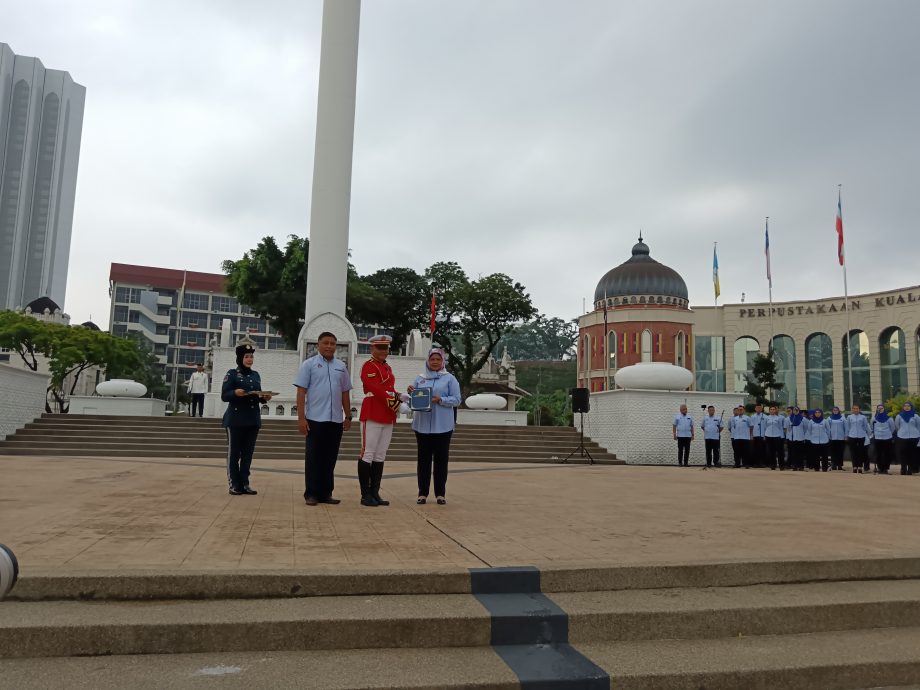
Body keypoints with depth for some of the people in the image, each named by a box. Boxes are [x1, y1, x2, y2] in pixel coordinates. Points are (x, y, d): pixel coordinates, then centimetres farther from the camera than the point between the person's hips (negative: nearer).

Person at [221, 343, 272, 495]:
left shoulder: (256, 375, 14)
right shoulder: (232, 374, -2)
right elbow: (224, 396, -6)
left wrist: (265, 398, -4)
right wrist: (235, 393, -25)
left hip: (253, 419, 5)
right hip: (235, 419, -5)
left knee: (248, 453, 7)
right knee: (234, 452, 0)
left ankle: (245, 483, 14)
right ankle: (234, 484, 6)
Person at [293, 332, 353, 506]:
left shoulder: (341, 367, 12)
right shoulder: (309, 364, 0)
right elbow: (301, 392, -5)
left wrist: (348, 416, 12)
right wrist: (301, 418, -11)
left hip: (336, 420, 4)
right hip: (315, 419, -4)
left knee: (330, 459, 8)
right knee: (313, 458, 1)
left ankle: (326, 493, 16)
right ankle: (311, 494, 8)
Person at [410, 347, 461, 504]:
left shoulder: (450, 379, 3)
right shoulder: (420, 379, 12)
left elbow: (456, 400, -4)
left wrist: (440, 400, -18)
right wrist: (411, 394, -9)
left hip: (442, 426, -2)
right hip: (422, 425, 2)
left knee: (441, 459, 2)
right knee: (423, 459, 5)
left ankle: (440, 493, 10)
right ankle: (422, 493, 11)